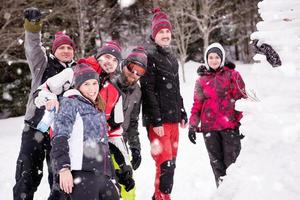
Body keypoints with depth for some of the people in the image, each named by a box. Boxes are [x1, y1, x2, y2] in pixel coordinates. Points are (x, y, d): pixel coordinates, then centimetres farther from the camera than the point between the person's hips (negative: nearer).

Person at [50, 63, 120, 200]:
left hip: (103, 176, 8)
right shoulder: (71, 103, 4)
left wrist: (111, 179, 24)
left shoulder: (99, 112, 26)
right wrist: (63, 167, -22)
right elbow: (60, 137, -10)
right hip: (82, 174, -8)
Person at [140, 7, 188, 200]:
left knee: (171, 162, 11)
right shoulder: (149, 56, -7)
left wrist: (182, 114, 20)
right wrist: (156, 120, -18)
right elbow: (148, 91, -13)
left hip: (173, 117, 8)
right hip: (158, 120, -8)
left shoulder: (172, 58, 19)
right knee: (165, 164, -13)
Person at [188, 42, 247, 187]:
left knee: (232, 161, -6)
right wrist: (192, 125, 10)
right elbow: (197, 105, 15)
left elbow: (242, 98, 2)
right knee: (216, 162, 6)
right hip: (209, 127, 3)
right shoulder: (201, 80, 12)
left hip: (230, 125, -3)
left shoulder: (232, 75, 4)